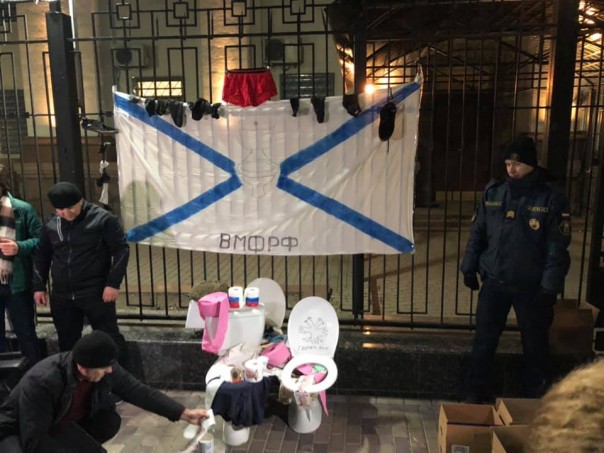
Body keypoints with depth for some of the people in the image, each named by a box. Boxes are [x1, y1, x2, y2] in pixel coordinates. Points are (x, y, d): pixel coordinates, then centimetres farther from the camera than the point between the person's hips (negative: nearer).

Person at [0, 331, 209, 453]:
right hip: (18, 434, -5)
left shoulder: (106, 371, -20)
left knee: (110, 421, -19)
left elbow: (140, 391, -11)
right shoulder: (41, 382, -37)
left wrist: (184, 413, -15)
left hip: (60, 424, 6)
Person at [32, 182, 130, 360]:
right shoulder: (51, 226, 6)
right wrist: (39, 286, 13)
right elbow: (42, 257, 18)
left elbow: (121, 250, -12)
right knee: (67, 340, 17)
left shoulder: (102, 219, -11)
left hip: (96, 293, -5)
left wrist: (113, 283, -16)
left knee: (109, 336, 3)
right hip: (61, 296, 5)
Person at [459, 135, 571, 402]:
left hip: (531, 287, -2)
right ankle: (474, 394, 25)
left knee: (534, 345, 12)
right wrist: (469, 268, 4)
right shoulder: (493, 192, 2)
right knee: (483, 342, 10)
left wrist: (550, 287, -12)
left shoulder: (551, 197, -8)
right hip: (494, 282, 3)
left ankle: (536, 399, 30)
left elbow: (557, 247, -8)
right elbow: (477, 233, 7)